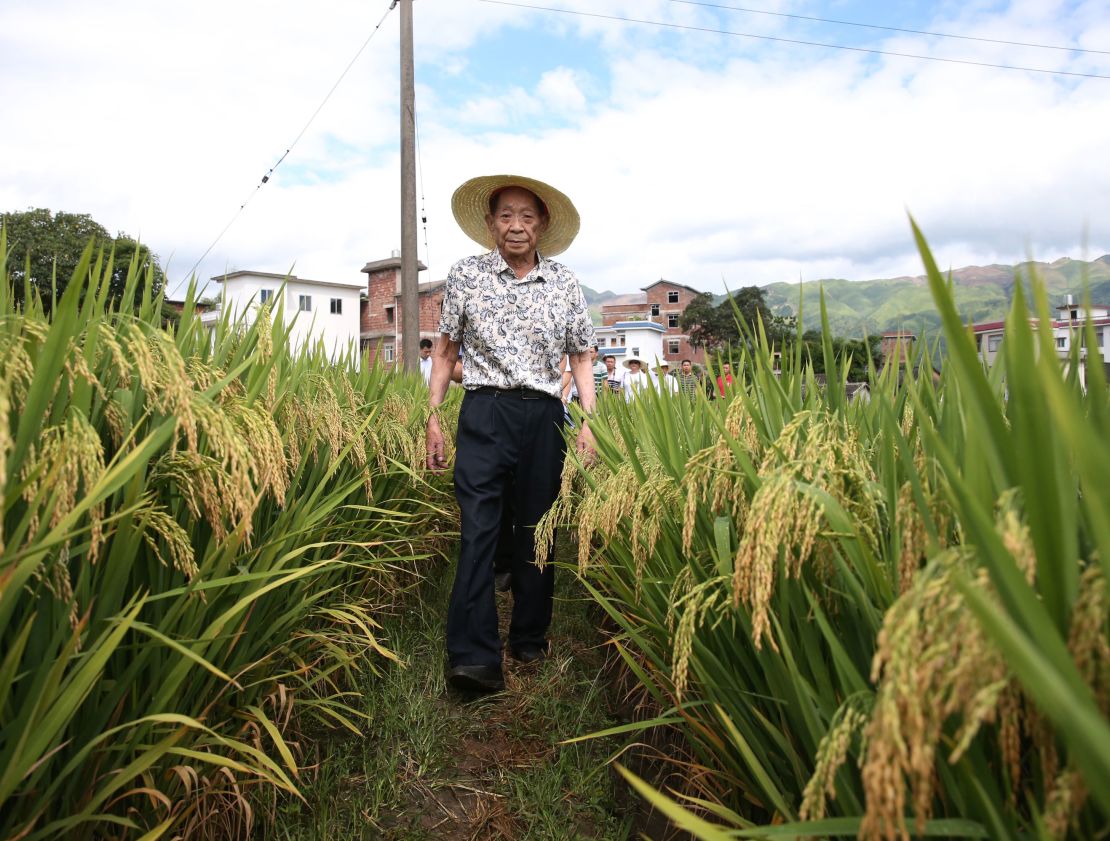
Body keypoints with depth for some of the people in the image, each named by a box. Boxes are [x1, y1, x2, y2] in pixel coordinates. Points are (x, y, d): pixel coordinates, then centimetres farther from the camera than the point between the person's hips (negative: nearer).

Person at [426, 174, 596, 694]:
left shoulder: (565, 283, 8)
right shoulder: (465, 275, 6)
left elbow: (580, 357, 12)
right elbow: (445, 350, 10)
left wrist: (588, 422, 2)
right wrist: (433, 418, 4)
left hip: (544, 417, 2)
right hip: (484, 413, -2)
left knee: (538, 530, 8)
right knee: (477, 529, -11)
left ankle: (531, 640, 23)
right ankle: (473, 656, -8)